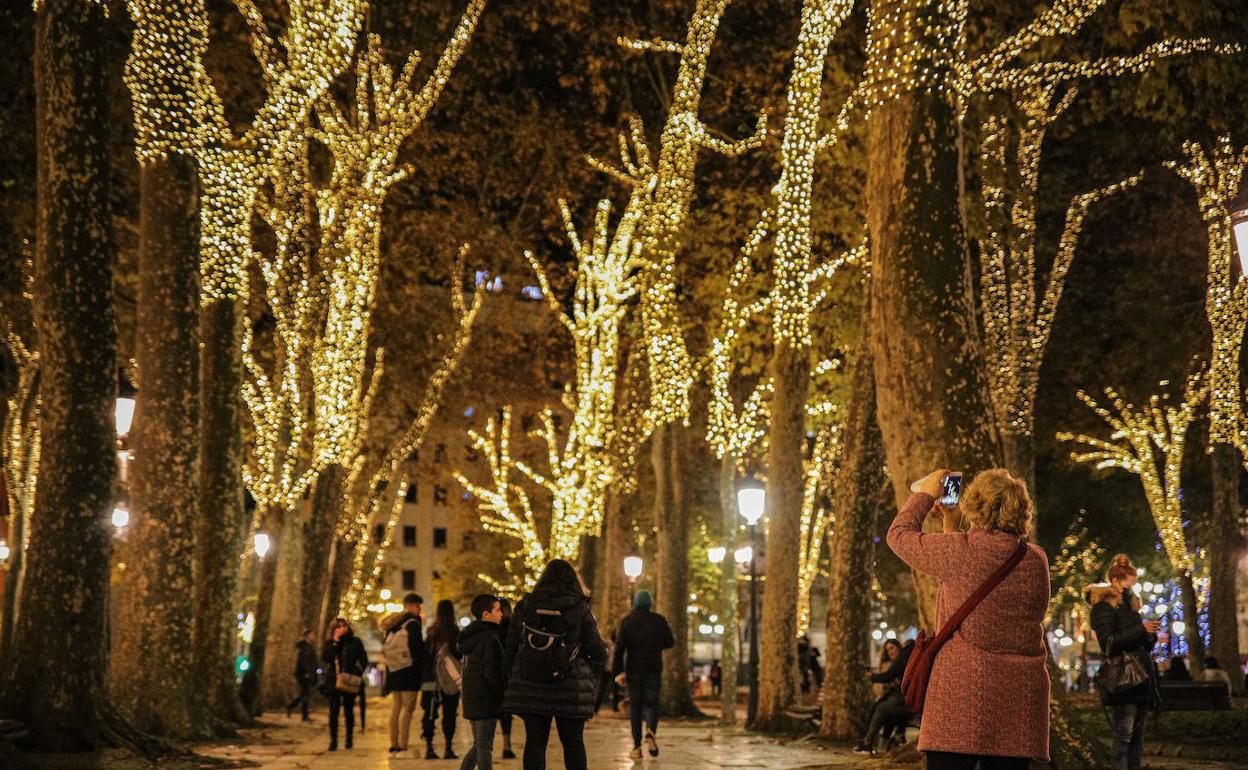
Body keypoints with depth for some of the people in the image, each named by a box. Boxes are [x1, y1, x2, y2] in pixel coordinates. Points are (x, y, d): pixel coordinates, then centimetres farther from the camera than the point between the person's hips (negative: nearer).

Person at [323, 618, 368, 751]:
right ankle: (333, 740, 0)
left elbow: (363, 660, 3)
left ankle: (349, 738, 17)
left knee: (348, 711, 5)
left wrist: (357, 673, -11)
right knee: (334, 711, -4)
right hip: (333, 681, 1)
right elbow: (325, 658, -10)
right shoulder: (330, 643, 6)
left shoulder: (355, 642, 3)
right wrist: (335, 642, -12)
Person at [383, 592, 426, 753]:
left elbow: (385, 647, 16)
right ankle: (402, 745, -12)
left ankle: (394, 743, 15)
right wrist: (422, 666, -8)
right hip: (409, 670, -8)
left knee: (396, 707, 13)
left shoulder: (393, 624, 15)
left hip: (393, 671, 8)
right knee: (408, 707, -7)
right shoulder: (413, 623, -10)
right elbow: (417, 647, -15)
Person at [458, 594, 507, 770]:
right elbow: (493, 674, -21)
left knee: (479, 745, 18)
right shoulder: (490, 639, -16)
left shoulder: (470, 636, 12)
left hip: (471, 700, 9)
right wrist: (504, 696, -10)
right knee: (484, 747, -4)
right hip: (486, 701, -9)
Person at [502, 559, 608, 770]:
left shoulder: (525, 605, 3)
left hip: (530, 688, 2)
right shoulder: (580, 609, -3)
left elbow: (511, 646, 4)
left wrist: (512, 676, 12)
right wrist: (591, 674, 13)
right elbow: (598, 651, -3)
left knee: (534, 741, 7)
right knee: (573, 743, 7)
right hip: (569, 689, -2)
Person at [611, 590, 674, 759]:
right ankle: (650, 732, -24)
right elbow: (670, 642, 9)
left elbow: (619, 647, -7)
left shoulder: (627, 621, -1)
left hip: (633, 670, 0)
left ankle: (637, 746, 4)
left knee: (635, 707, 8)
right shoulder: (659, 620, 0)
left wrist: (618, 671, -5)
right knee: (651, 704, 6)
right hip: (654, 669, 0)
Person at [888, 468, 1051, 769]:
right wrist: (953, 529, 27)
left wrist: (926, 494, 20)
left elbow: (899, 534, 7)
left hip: (964, 694, -5)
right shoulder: (1037, 560, 8)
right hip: (1021, 700, 5)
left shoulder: (959, 551, -9)